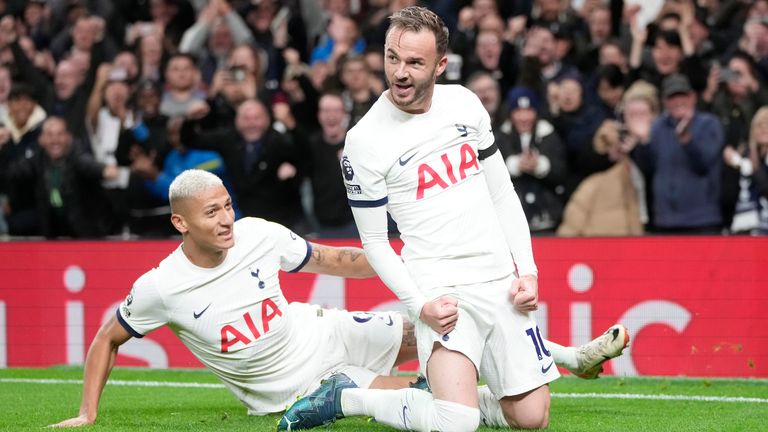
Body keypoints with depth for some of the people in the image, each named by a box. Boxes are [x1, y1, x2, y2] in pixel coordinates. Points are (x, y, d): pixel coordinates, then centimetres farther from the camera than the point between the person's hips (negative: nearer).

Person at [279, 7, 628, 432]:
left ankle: (437, 393, 23)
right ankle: (344, 398, -2)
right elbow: (374, 242, -3)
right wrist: (420, 305, -15)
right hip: (440, 289, -5)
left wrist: (527, 270, 4)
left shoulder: (465, 104, 5)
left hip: (501, 284, 5)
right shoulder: (364, 141, -9)